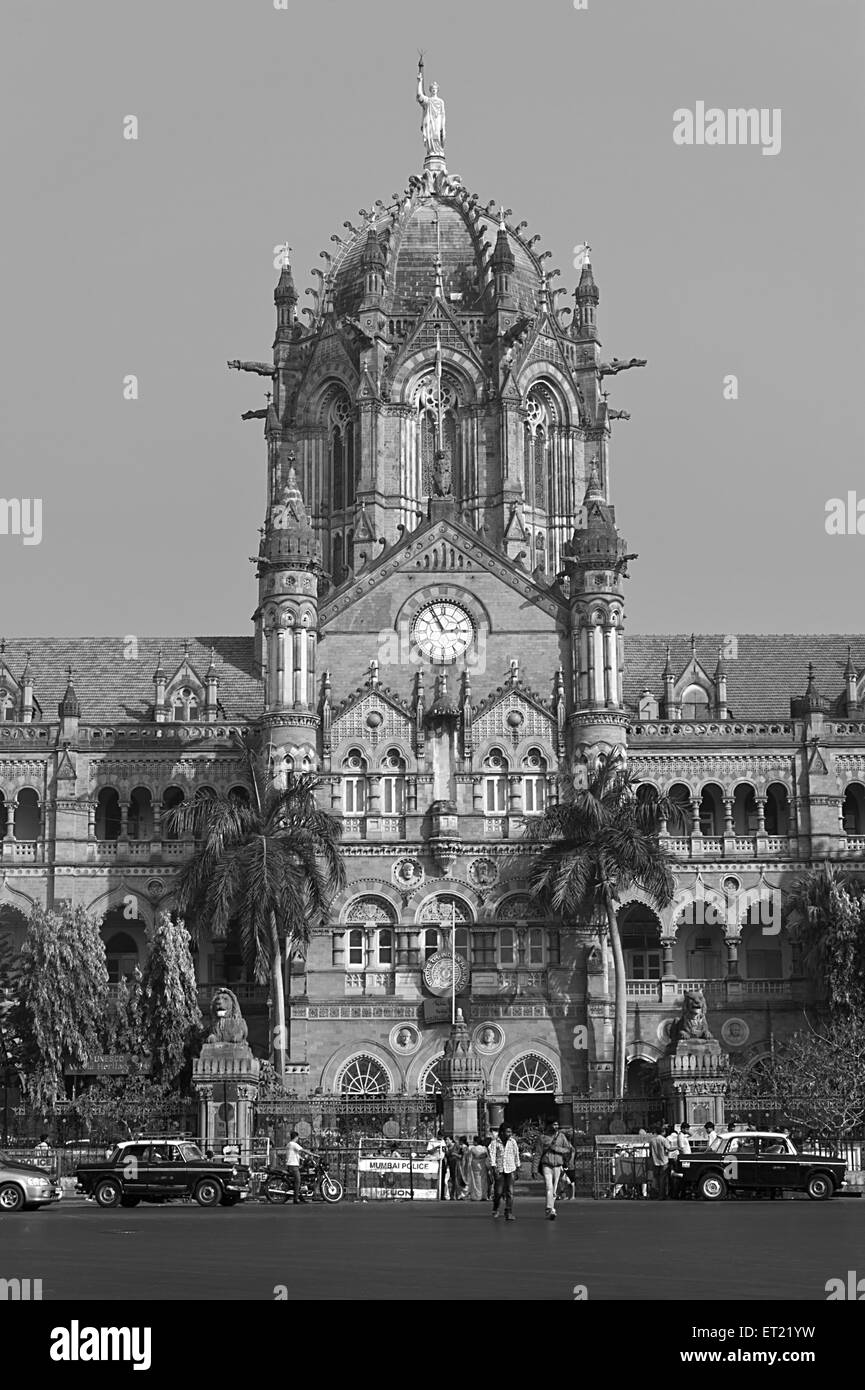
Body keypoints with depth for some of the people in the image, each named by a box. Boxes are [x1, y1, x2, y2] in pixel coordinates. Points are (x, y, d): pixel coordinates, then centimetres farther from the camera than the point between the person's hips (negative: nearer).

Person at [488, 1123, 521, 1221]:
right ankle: (495, 1209, 29)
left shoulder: (512, 1141, 3)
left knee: (510, 1192, -7)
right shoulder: (495, 1142, -3)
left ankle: (509, 1213, -6)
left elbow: (516, 1155, 12)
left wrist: (517, 1168, 16)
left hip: (510, 1169, 1)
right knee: (498, 1191, 2)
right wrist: (494, 1167, -18)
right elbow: (492, 1154, -8)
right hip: (499, 1169, -1)